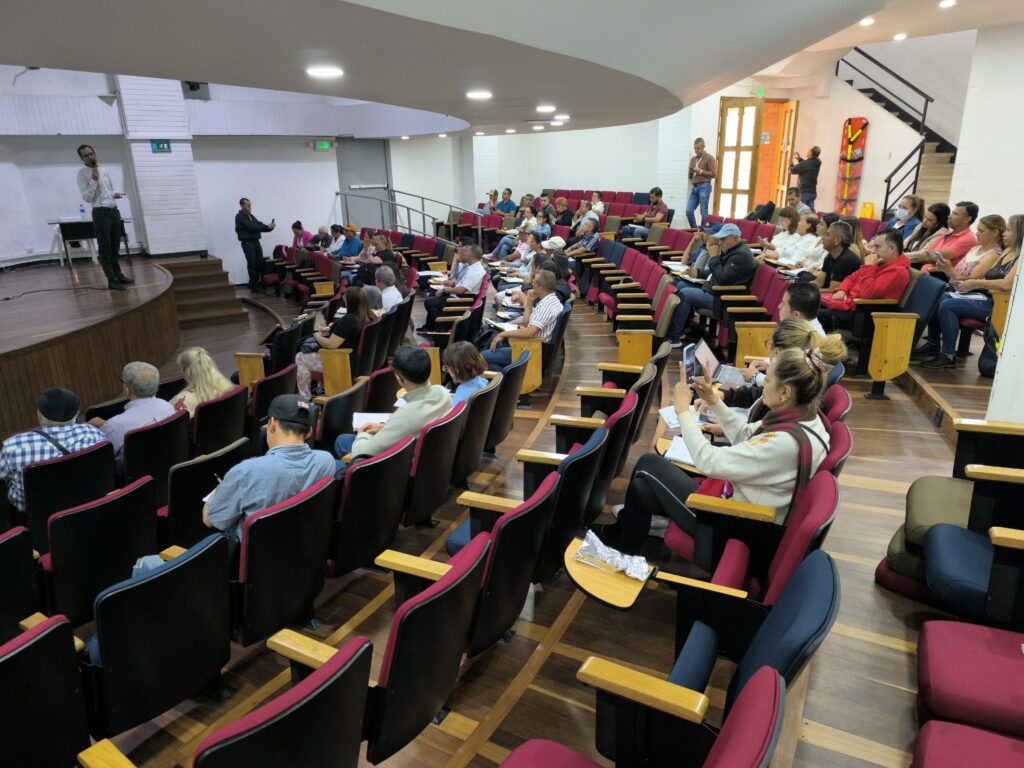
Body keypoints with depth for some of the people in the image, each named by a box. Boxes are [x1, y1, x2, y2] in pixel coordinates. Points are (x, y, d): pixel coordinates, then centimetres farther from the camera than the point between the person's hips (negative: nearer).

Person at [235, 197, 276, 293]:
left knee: (260, 264, 5)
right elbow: (251, 227, -19)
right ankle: (254, 286, 1)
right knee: (252, 265, -5)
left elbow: (259, 226, 13)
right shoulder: (239, 217, -9)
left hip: (256, 242, 7)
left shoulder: (251, 216, 16)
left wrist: (270, 227, -7)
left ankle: (260, 284, 15)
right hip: (247, 243, -7)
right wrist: (267, 226, -19)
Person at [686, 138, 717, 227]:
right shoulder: (693, 159, 18)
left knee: (703, 212, -6)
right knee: (689, 211, -1)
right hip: (694, 187, 6)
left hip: (704, 187, -6)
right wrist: (691, 173, 1)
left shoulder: (709, 158, -1)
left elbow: (713, 174, -7)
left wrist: (701, 171, -13)